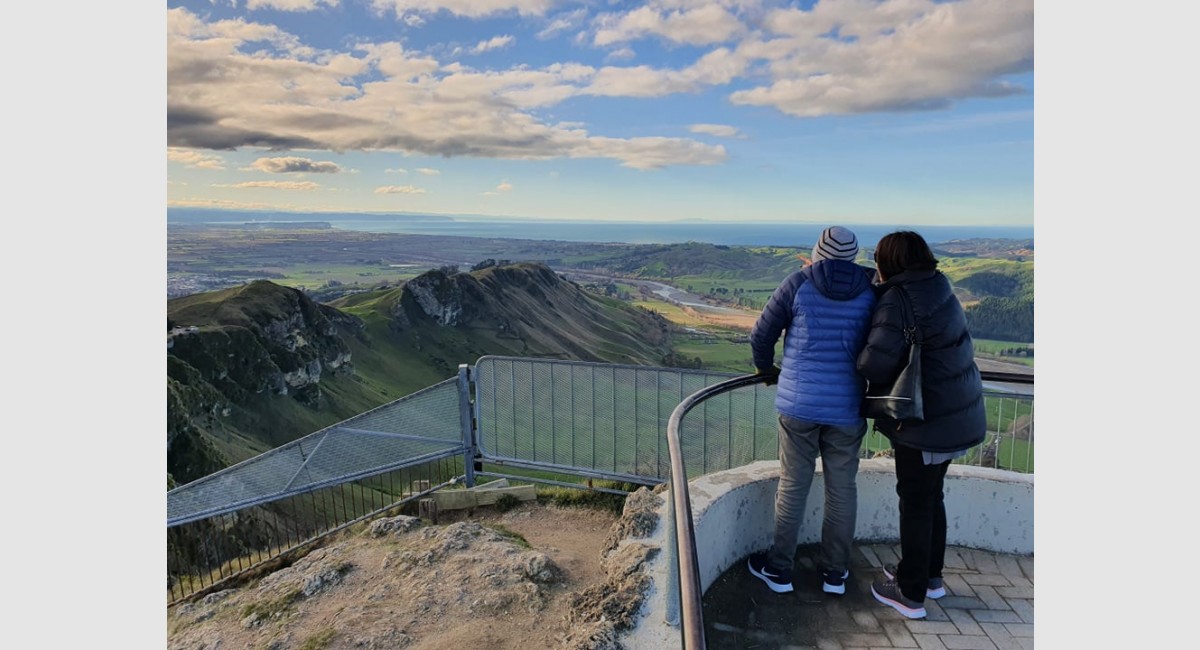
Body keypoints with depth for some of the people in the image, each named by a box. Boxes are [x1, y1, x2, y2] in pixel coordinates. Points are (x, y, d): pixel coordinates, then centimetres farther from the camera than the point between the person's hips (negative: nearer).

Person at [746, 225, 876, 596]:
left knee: (793, 486, 8)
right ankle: (835, 572, 25)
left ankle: (779, 569, 19)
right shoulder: (870, 292, 0)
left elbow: (761, 335, -1)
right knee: (842, 488, 13)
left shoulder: (798, 284, -6)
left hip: (798, 403, -2)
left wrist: (766, 369, 18)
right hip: (847, 408, 2)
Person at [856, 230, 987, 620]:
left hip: (927, 423, -8)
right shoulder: (937, 288, 4)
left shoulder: (897, 302, -22)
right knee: (931, 496, 22)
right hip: (958, 414, 8)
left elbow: (875, 364, -30)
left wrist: (861, 362, -7)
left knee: (915, 503, 5)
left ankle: (911, 594, 19)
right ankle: (931, 576, 38)